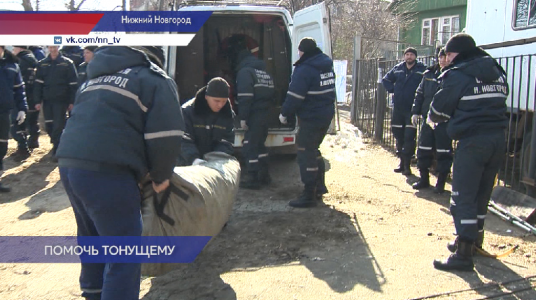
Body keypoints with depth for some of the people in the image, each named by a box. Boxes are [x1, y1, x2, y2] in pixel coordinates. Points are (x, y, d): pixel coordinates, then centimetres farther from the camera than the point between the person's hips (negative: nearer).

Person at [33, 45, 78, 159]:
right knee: (49, 125, 8)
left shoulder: (67, 63, -1)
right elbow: (37, 84, 6)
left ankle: (56, 151, 1)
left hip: (61, 100, -3)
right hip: (47, 100, 4)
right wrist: (37, 101, -1)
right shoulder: (42, 64, 8)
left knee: (58, 125, -5)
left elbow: (73, 84, -2)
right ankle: (56, 143, 30)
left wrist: (72, 101, -5)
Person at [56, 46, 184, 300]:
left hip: (68, 163, 8)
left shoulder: (96, 77, 30)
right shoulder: (155, 80, 8)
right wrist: (161, 176, 10)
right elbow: (166, 135, -5)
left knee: (93, 236, 28)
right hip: (107, 171, -8)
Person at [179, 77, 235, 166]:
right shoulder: (187, 111, -11)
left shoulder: (228, 115, 0)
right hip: (189, 164, -3)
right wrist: (193, 158, -35)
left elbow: (227, 142, -3)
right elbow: (184, 140, -17)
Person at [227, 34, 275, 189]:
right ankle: (264, 175, 24)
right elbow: (271, 92, 19)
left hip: (254, 115, -9)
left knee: (250, 145, -3)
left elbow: (245, 97, -20)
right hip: (264, 114, 9)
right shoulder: (263, 70, 18)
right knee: (259, 144, 18)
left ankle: (252, 178, 0)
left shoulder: (245, 71, -12)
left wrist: (243, 117, -18)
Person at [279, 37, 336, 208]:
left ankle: (309, 195, -1)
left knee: (306, 153, -3)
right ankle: (319, 187, 32)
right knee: (313, 149, 23)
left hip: (311, 118, -9)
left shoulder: (305, 69, -18)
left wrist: (284, 114, -5)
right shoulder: (327, 66, 10)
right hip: (326, 115, 9)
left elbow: (294, 96, -19)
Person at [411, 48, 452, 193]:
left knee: (443, 152, 1)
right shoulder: (429, 74, 9)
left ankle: (441, 182, 13)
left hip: (445, 121, -4)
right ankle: (424, 179, 25)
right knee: (423, 150, 11)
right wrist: (416, 112, 8)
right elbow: (420, 93, 14)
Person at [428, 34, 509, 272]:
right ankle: (474, 238, 33)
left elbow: (439, 110, -2)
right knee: (482, 194, 19)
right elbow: (497, 102, 17)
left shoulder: (457, 75, -7)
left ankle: (464, 254, -7)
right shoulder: (497, 72, 15)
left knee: (463, 196, -5)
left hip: (472, 141, -8)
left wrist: (432, 118, 19)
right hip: (498, 139, 8)